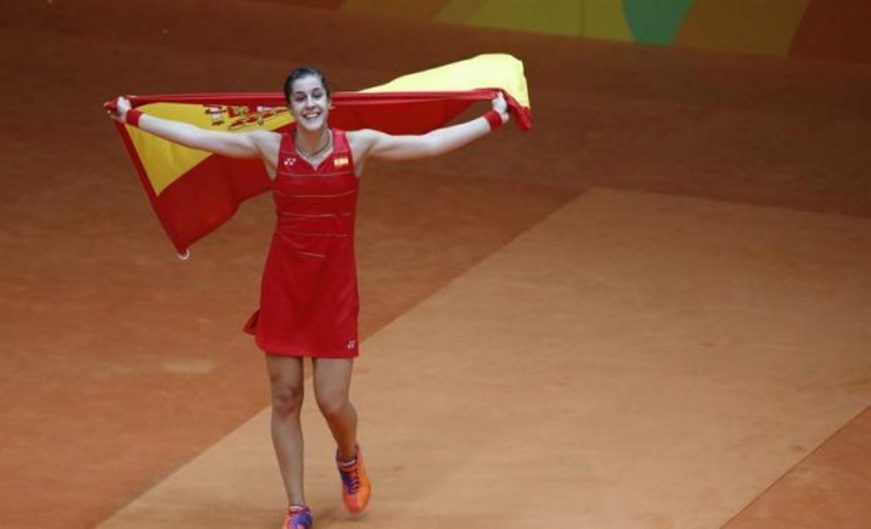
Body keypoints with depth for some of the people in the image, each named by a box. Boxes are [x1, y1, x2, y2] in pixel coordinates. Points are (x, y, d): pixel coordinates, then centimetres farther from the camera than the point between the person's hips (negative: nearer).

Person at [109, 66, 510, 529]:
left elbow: (429, 143, -6)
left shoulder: (358, 145, -7)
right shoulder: (271, 147, -6)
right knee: (285, 399, 5)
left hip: (334, 286, -1)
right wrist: (134, 118, -2)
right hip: (284, 283, 1)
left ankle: (349, 457, 37)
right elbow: (195, 136, -3)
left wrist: (493, 119, -7)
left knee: (332, 403, -1)